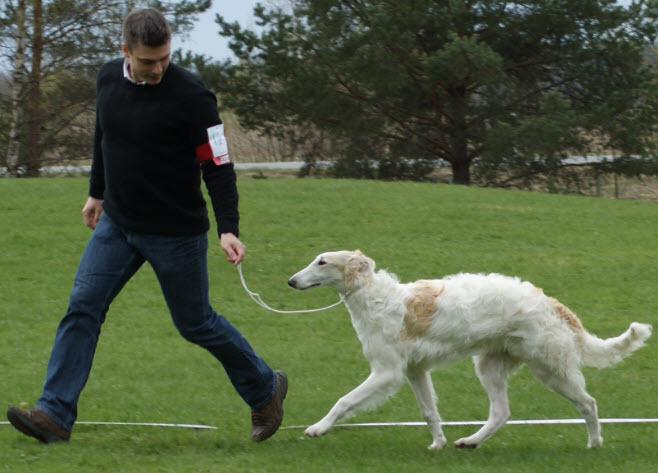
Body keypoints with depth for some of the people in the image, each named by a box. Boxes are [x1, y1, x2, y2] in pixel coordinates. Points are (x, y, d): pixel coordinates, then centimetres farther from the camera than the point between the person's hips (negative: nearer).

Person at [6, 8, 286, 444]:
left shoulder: (190, 95, -19)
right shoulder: (108, 79, -1)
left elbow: (218, 166, -17)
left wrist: (228, 229, -26)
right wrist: (97, 192, 27)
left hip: (176, 232, -5)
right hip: (117, 223, 5)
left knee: (195, 323, 7)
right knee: (82, 308, -7)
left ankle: (265, 389, 29)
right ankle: (55, 415, -10)